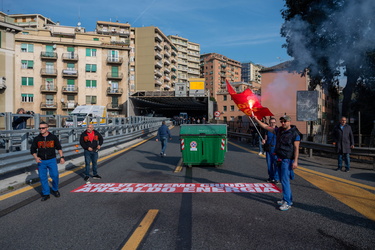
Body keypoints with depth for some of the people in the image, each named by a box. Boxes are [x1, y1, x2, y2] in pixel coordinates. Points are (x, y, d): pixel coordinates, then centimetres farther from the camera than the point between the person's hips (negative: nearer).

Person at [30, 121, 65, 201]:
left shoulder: (53, 137, 0)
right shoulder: (37, 139, 2)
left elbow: (59, 147, 8)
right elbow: (32, 150, 9)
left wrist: (61, 157, 1)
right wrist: (36, 157, -7)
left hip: (52, 160, -1)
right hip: (41, 161, 1)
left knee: (55, 175, -2)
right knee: (43, 177, 4)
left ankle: (55, 190, 24)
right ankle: (46, 194, 17)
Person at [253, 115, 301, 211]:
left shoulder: (294, 133, -10)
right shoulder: (279, 130, 10)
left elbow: (296, 148, -13)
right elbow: (266, 127, 12)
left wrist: (295, 161, -18)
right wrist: (257, 120, 5)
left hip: (287, 160, -8)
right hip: (279, 159, 8)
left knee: (285, 180, -10)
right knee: (283, 180, 14)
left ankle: (287, 202, -4)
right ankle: (289, 199, 26)